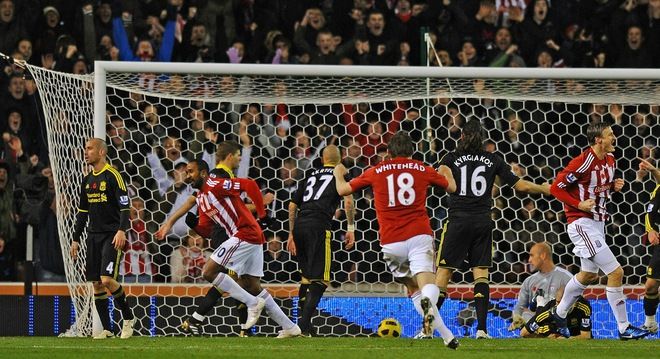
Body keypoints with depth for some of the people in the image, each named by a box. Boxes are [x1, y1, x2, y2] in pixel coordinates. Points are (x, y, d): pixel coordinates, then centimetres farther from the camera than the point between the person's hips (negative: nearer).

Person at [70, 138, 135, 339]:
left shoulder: (112, 176, -8)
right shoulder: (87, 181, 14)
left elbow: (125, 206, -13)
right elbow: (82, 212, 21)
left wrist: (122, 230, -25)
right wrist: (76, 239, 19)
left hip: (112, 236, -7)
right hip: (94, 236, 7)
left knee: (107, 279, -18)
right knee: (96, 283, 3)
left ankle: (128, 317, 1)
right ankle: (106, 329, 8)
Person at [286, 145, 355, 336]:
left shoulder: (310, 175, 26)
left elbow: (293, 206, 24)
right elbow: (347, 200, -6)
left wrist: (291, 234, 29)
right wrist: (351, 228, -5)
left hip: (300, 226, 5)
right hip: (319, 227, -5)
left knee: (306, 276, 19)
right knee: (319, 279, -6)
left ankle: (302, 321, 20)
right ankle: (304, 326, -19)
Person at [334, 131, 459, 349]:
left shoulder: (376, 172, 8)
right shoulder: (422, 169, 9)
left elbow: (343, 190, 16)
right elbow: (451, 187, 24)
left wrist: (338, 174, 37)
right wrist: (446, 172, 47)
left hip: (391, 242, 1)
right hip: (419, 235, -1)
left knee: (414, 290, 13)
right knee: (428, 285, -13)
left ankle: (447, 336, 3)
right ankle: (427, 301, -52)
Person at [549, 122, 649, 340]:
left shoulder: (610, 159, 7)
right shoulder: (583, 163, -20)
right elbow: (556, 188, -15)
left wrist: (615, 186, 1)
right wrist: (579, 204, -23)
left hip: (597, 223, 10)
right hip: (582, 223, -10)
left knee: (588, 275, 25)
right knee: (616, 273, -13)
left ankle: (559, 314, 43)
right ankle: (623, 328, -6)